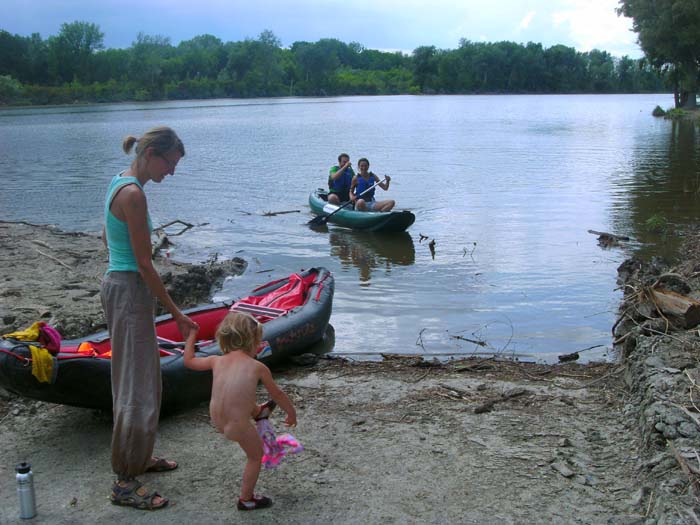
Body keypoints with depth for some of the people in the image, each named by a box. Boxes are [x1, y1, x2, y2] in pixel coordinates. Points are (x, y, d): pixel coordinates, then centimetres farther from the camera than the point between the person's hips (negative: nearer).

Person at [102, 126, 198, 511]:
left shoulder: (119, 182, 9)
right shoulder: (133, 194, -21)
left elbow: (106, 238, 20)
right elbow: (144, 264, -21)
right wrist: (176, 313, -15)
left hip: (117, 283, 10)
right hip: (130, 291, -10)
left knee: (142, 377, 20)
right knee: (136, 386, -3)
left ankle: (138, 457, 35)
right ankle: (124, 483, 7)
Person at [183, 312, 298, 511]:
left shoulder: (217, 361, 0)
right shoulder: (258, 367, -8)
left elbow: (189, 360, 15)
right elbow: (277, 394, 5)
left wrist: (191, 336, 30)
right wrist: (292, 412, 22)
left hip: (216, 420, 5)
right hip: (238, 426, -4)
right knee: (256, 456, 22)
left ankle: (256, 412, 59)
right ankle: (246, 499, 33)